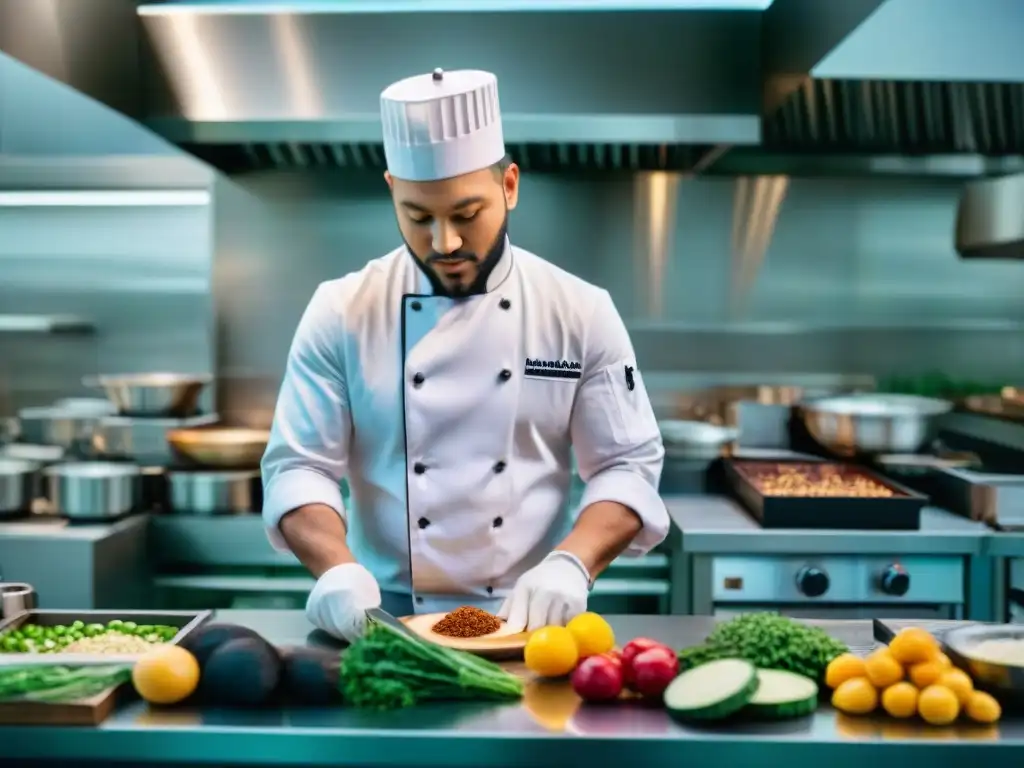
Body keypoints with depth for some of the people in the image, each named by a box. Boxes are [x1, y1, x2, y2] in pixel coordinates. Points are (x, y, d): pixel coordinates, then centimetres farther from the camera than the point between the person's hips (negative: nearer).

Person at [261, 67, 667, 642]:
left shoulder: (580, 312, -1)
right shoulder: (342, 313, -1)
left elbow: (628, 467, 1)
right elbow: (299, 468, 0)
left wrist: (570, 563, -16)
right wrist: (338, 569, -18)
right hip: (389, 622, 0)